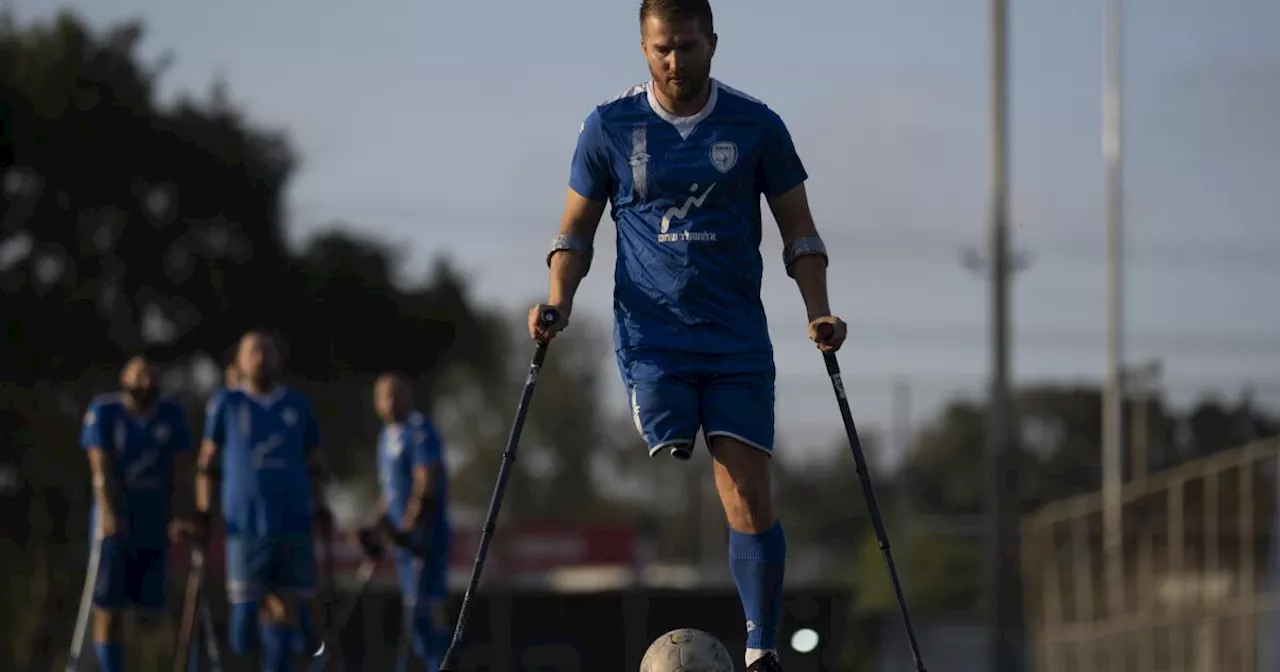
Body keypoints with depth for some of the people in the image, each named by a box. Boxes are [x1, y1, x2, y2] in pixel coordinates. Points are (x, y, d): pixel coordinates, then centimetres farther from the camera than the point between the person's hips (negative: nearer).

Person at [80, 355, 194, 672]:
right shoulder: (104, 411, -2)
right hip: (115, 524, -2)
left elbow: (178, 471, 2)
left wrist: (177, 515, -11)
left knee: (151, 615, -4)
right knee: (108, 610, -3)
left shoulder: (172, 416, 6)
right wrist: (108, 512, -26)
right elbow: (101, 467, -12)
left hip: (155, 524, 2)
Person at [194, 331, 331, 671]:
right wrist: (203, 511, 0)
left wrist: (320, 508, 8)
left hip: (294, 524, 2)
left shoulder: (298, 405, 10)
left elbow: (314, 464, 17)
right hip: (245, 525, -2)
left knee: (287, 606, -2)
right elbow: (207, 461, 6)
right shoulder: (226, 403, 5)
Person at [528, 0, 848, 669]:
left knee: (749, 494, -9)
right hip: (650, 337, 0)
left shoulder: (756, 125, 3)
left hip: (737, 340, 0)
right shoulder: (609, 128, 3)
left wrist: (817, 312, -4)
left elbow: (798, 228, 10)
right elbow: (577, 229, 11)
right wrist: (559, 301, -6)